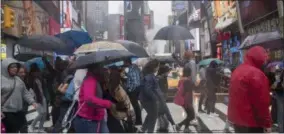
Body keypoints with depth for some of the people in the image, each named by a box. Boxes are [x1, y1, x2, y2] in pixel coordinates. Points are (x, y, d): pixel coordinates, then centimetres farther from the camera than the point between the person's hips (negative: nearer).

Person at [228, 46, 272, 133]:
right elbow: (262, 102, -20)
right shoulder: (256, 74, -19)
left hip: (236, 117, 9)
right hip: (251, 122, -9)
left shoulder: (237, 71, 10)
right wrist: (267, 123, -12)